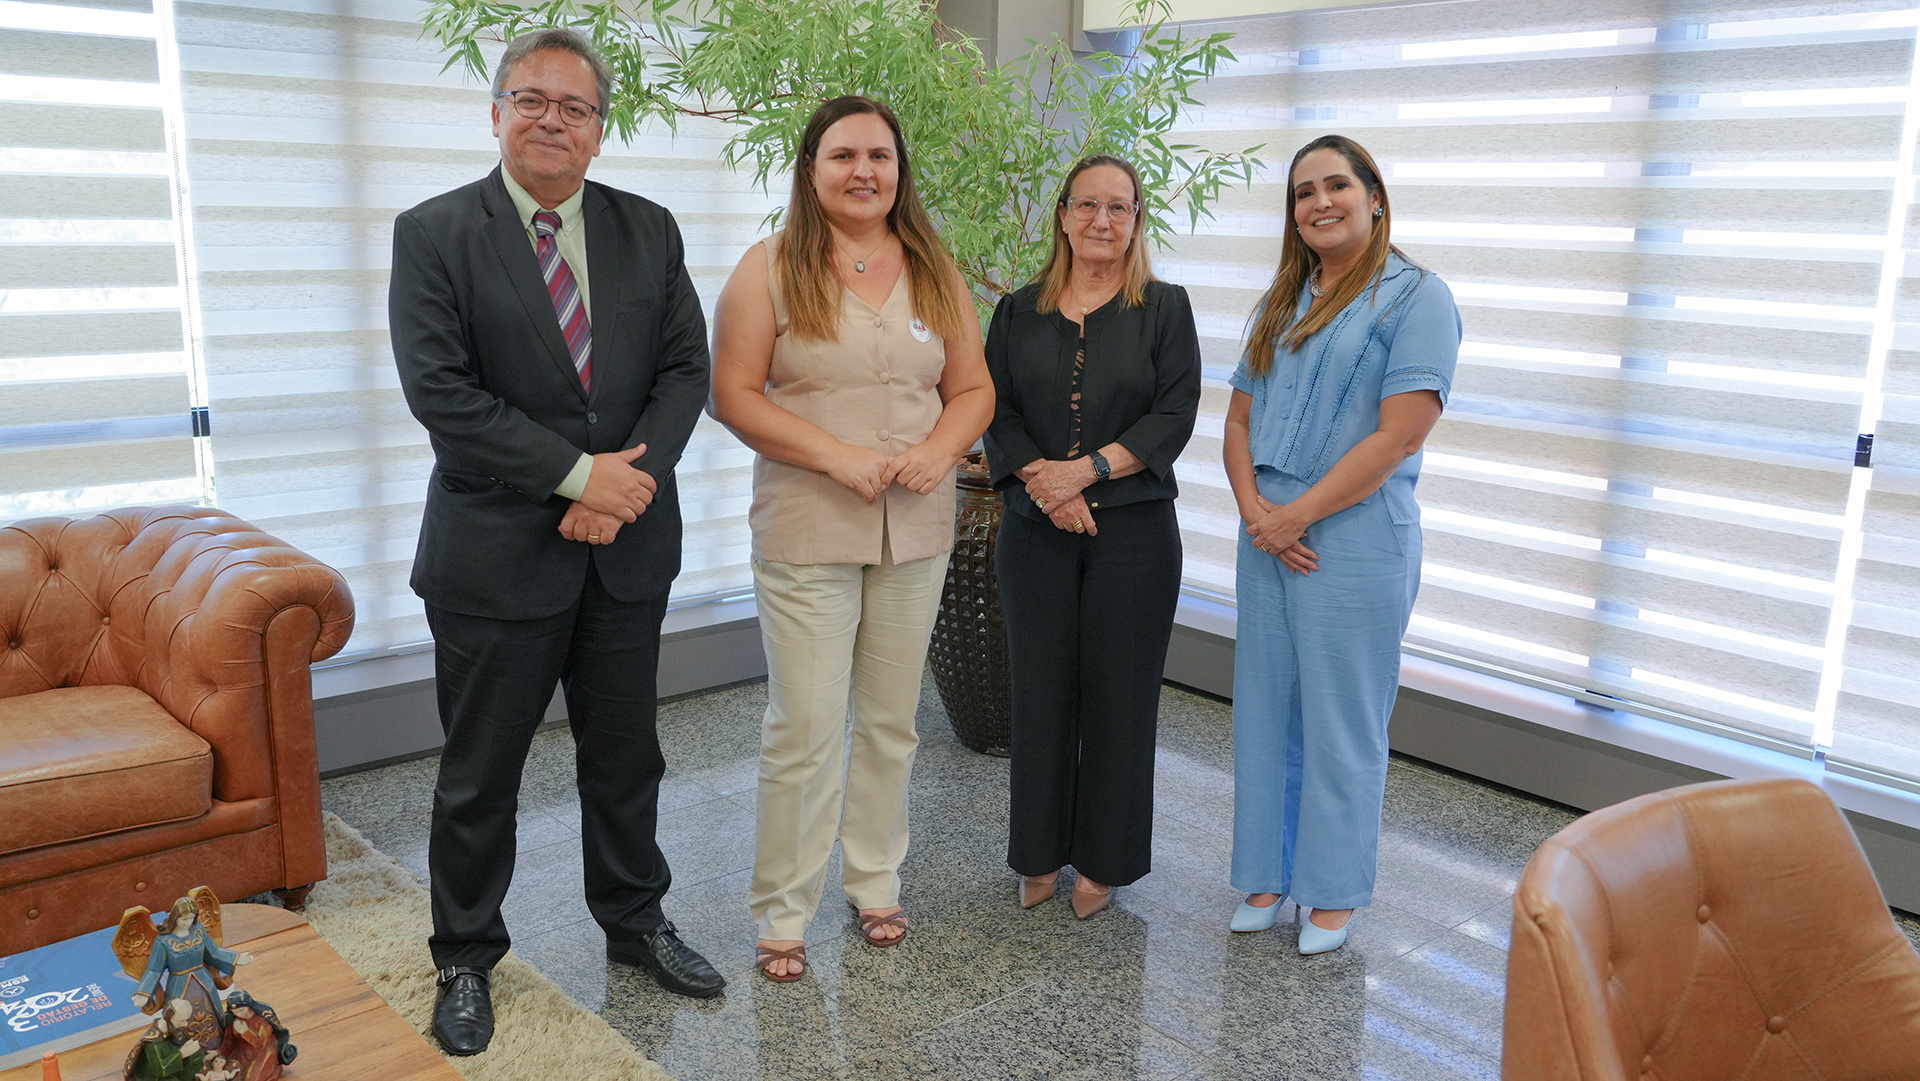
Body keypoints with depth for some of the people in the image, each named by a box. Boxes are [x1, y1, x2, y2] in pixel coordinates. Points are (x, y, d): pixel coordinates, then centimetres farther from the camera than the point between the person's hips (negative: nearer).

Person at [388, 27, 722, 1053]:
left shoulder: (648, 230, 6)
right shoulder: (433, 233, -5)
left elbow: (686, 365, 2)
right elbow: (440, 390, -14)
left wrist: (630, 480, -14)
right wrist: (578, 474, -19)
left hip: (629, 544, 4)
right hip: (495, 550, -3)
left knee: (625, 757, 18)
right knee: (480, 775, 10)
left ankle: (634, 922, 38)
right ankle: (465, 958, 30)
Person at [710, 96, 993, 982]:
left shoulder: (935, 273, 9)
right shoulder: (770, 268, -3)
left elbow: (973, 388, 10)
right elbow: (733, 394, -8)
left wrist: (939, 450, -11)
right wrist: (839, 454, -18)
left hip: (917, 534, 4)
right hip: (806, 535, -4)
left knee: (890, 722, 14)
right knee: (804, 731, -1)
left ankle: (875, 882, 32)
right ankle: (782, 912, 15)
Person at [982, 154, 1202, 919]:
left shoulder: (1165, 308, 3)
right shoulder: (1019, 312, 10)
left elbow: (1174, 416, -6)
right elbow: (996, 411, 3)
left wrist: (1086, 469, -15)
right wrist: (1041, 480, -13)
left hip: (1133, 531, -1)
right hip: (1036, 532, 2)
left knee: (1118, 692, 4)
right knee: (1040, 689, 6)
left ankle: (1102, 861, 19)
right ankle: (1039, 855, 21)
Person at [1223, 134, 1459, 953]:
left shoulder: (1416, 297, -6)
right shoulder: (1284, 304, 16)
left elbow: (1400, 433, -15)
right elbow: (1240, 419, 12)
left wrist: (1296, 515, -15)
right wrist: (1253, 506, -7)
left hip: (1356, 535, -6)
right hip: (1269, 533, 7)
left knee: (1341, 722, 3)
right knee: (1265, 709, 13)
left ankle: (1332, 894, 20)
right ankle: (1266, 876, 27)